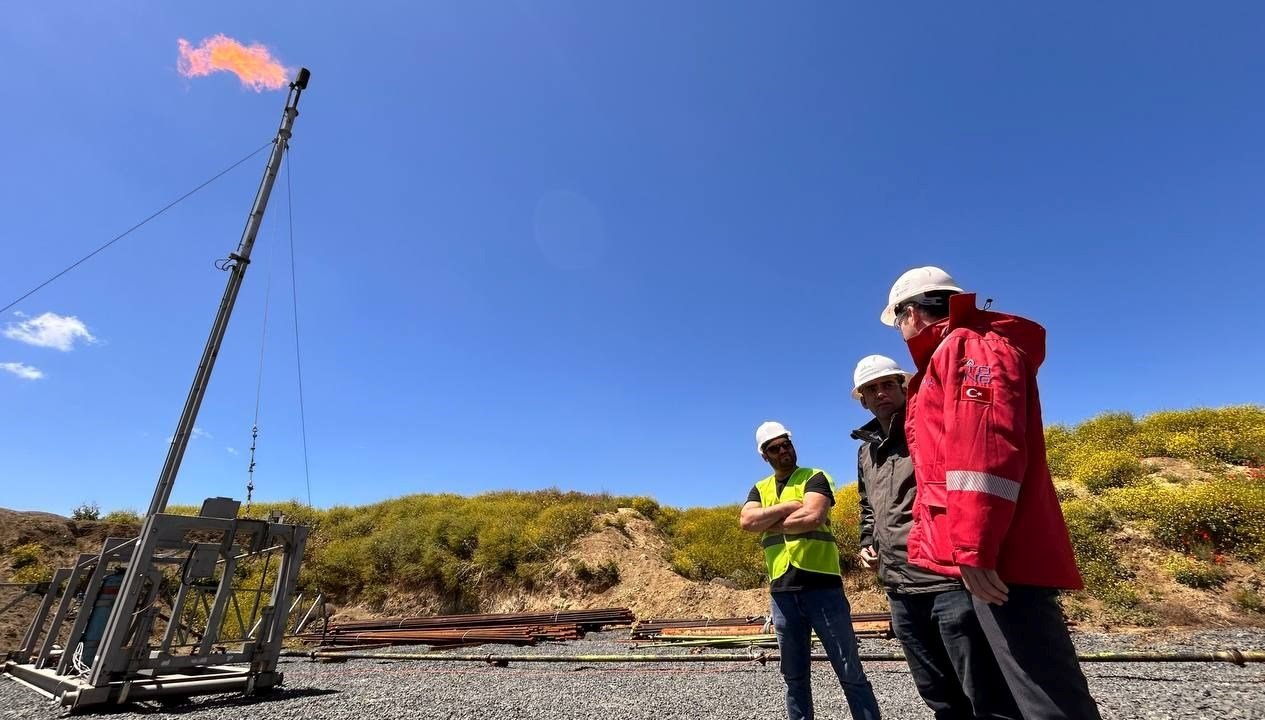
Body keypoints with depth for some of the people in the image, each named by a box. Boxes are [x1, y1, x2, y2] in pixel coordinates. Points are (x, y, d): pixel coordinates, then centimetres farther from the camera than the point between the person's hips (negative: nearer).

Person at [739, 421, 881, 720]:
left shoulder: (815, 478, -1)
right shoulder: (760, 490, 13)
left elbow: (813, 517, -19)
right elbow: (746, 521, -6)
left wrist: (770, 525, -6)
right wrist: (789, 506, -11)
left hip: (821, 585, -4)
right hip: (782, 592, 5)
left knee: (850, 673, 3)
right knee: (795, 678, 15)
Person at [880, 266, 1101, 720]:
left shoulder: (967, 346, -7)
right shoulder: (948, 359, 25)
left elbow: (985, 446, -21)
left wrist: (974, 548, -24)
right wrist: (925, 540, 27)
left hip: (999, 559, -11)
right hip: (998, 558, 11)